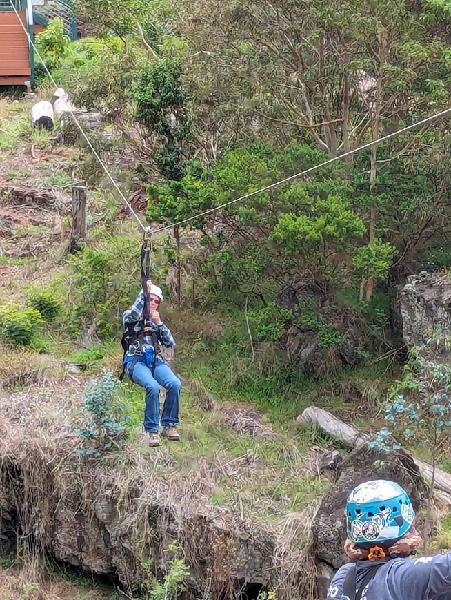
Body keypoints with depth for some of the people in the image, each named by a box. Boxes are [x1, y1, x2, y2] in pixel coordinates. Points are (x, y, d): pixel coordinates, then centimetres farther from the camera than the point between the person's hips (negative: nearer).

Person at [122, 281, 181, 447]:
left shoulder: (157, 321, 26)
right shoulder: (129, 316, 14)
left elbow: (170, 343, 13)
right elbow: (134, 315, -14)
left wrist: (159, 323, 2)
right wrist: (144, 291, -6)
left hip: (156, 361, 4)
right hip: (136, 361, -4)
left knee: (175, 384, -28)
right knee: (153, 386, -35)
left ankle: (169, 425, -15)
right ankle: (151, 430, -25)